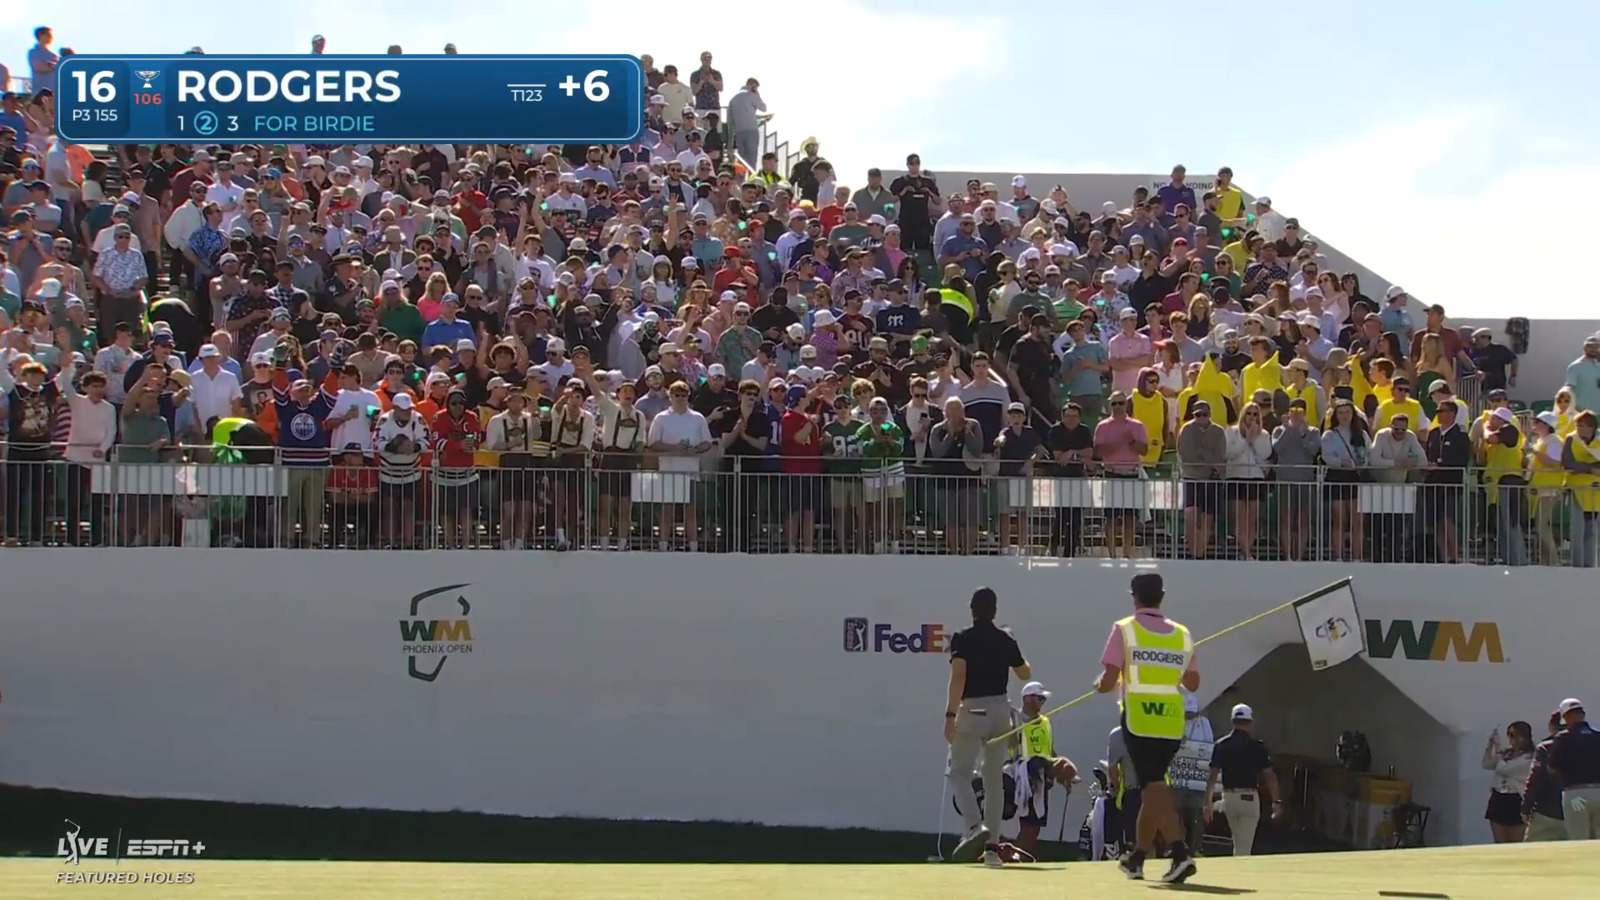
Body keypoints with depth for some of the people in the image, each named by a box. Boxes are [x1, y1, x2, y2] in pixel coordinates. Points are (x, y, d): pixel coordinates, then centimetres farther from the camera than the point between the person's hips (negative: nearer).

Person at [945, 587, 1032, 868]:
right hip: (1000, 710, 4)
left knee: (959, 773, 3)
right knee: (994, 779, 10)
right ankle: (992, 845, 6)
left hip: (971, 710, -4)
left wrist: (950, 715, -21)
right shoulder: (1006, 641, 8)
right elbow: (1025, 674, 23)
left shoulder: (963, 639, -5)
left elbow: (958, 676, -18)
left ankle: (975, 826, -22)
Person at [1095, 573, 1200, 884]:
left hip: (1139, 718, -4)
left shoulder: (1124, 629, -2)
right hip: (1172, 721, 4)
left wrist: (1100, 684, 16)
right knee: (1153, 786, 15)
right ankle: (1137, 858, 24)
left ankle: (1180, 851, -27)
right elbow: (1193, 683, 15)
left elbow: (1108, 682, -6)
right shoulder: (1182, 634, 10)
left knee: (1153, 787, -10)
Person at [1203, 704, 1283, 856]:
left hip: (1228, 796, 4)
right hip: (1248, 797, -4)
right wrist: (1276, 801, 1)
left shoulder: (1221, 745, 2)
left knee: (1238, 843, 21)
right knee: (1244, 847, -4)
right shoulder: (1256, 746, -5)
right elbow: (1269, 775, -5)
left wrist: (1207, 803, 1)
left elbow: (1213, 776, -1)